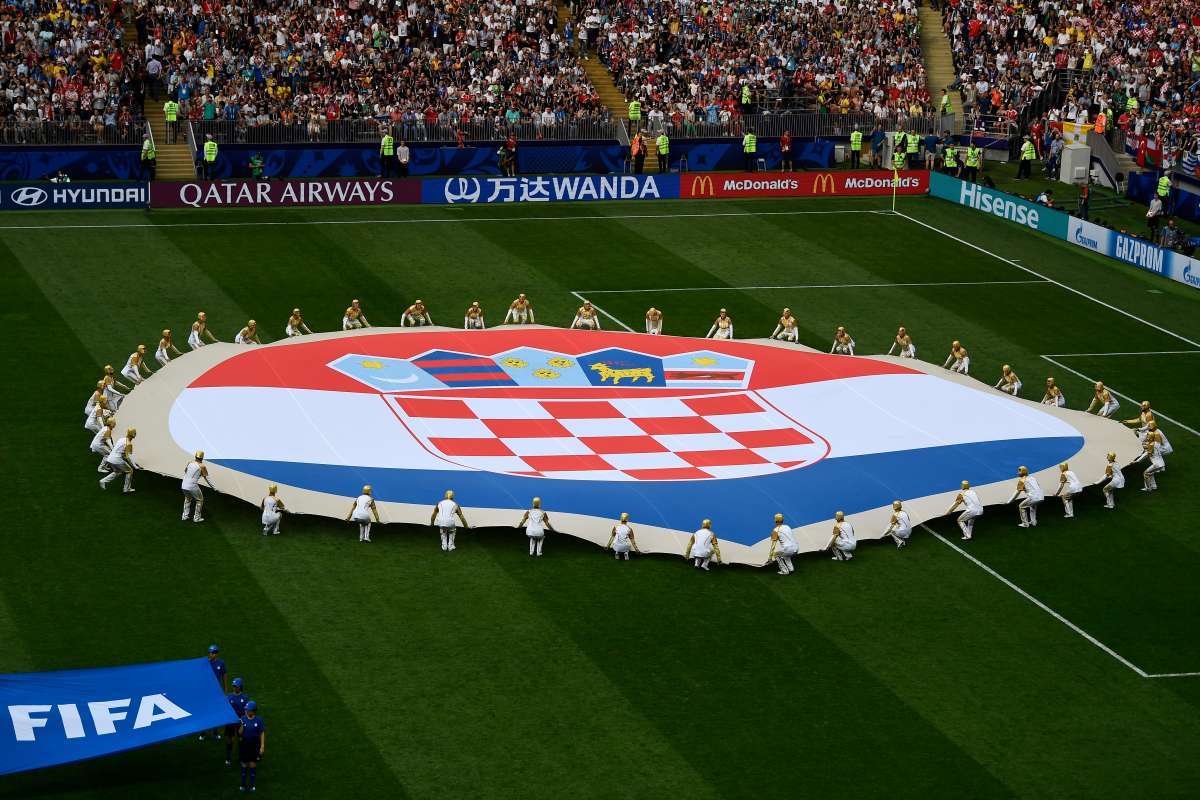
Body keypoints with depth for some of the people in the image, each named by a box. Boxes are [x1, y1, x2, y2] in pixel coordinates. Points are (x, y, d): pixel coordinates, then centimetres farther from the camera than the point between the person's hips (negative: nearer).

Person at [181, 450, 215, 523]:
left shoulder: (190, 462, 7)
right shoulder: (202, 466, -8)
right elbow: (207, 478, -2)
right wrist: (213, 487, 8)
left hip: (184, 485, 6)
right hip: (193, 486, -5)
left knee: (187, 499, 31)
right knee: (199, 500, 17)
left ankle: (185, 516, 28)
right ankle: (196, 518, 17)